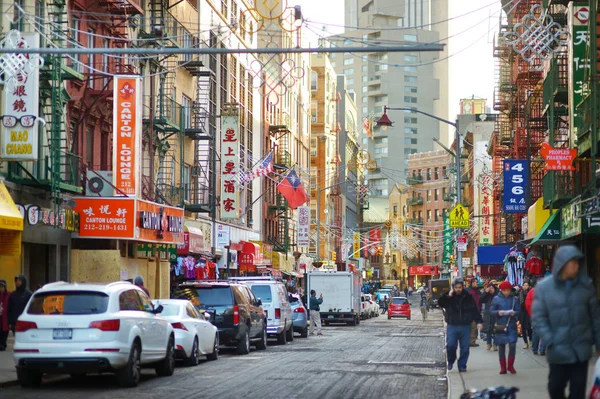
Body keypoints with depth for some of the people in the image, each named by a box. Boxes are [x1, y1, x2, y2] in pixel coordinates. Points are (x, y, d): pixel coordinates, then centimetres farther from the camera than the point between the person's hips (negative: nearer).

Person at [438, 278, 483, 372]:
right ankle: (451, 361, 17)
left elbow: (475, 310, 5)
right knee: (450, 345, -9)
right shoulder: (448, 297, 2)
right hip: (452, 326, -1)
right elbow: (440, 303, -10)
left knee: (464, 348, 2)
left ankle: (462, 365, 13)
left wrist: (479, 321, -3)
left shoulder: (468, 297, 4)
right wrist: (448, 296, -19)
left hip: (465, 326, 1)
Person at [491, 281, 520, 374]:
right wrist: (498, 312, -18)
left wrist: (514, 313, -18)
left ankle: (510, 366, 5)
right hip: (500, 325, 1)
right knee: (501, 346, 5)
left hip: (512, 325, -1)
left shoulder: (514, 299, 1)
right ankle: (503, 367, 15)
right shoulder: (496, 298, 1)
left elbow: (518, 311, 3)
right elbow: (491, 310, 1)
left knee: (512, 345, -12)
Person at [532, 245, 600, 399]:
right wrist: (550, 342, -13)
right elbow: (538, 318, -5)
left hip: (581, 350, 1)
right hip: (558, 351, -1)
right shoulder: (543, 287, -5)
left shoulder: (586, 285, 1)